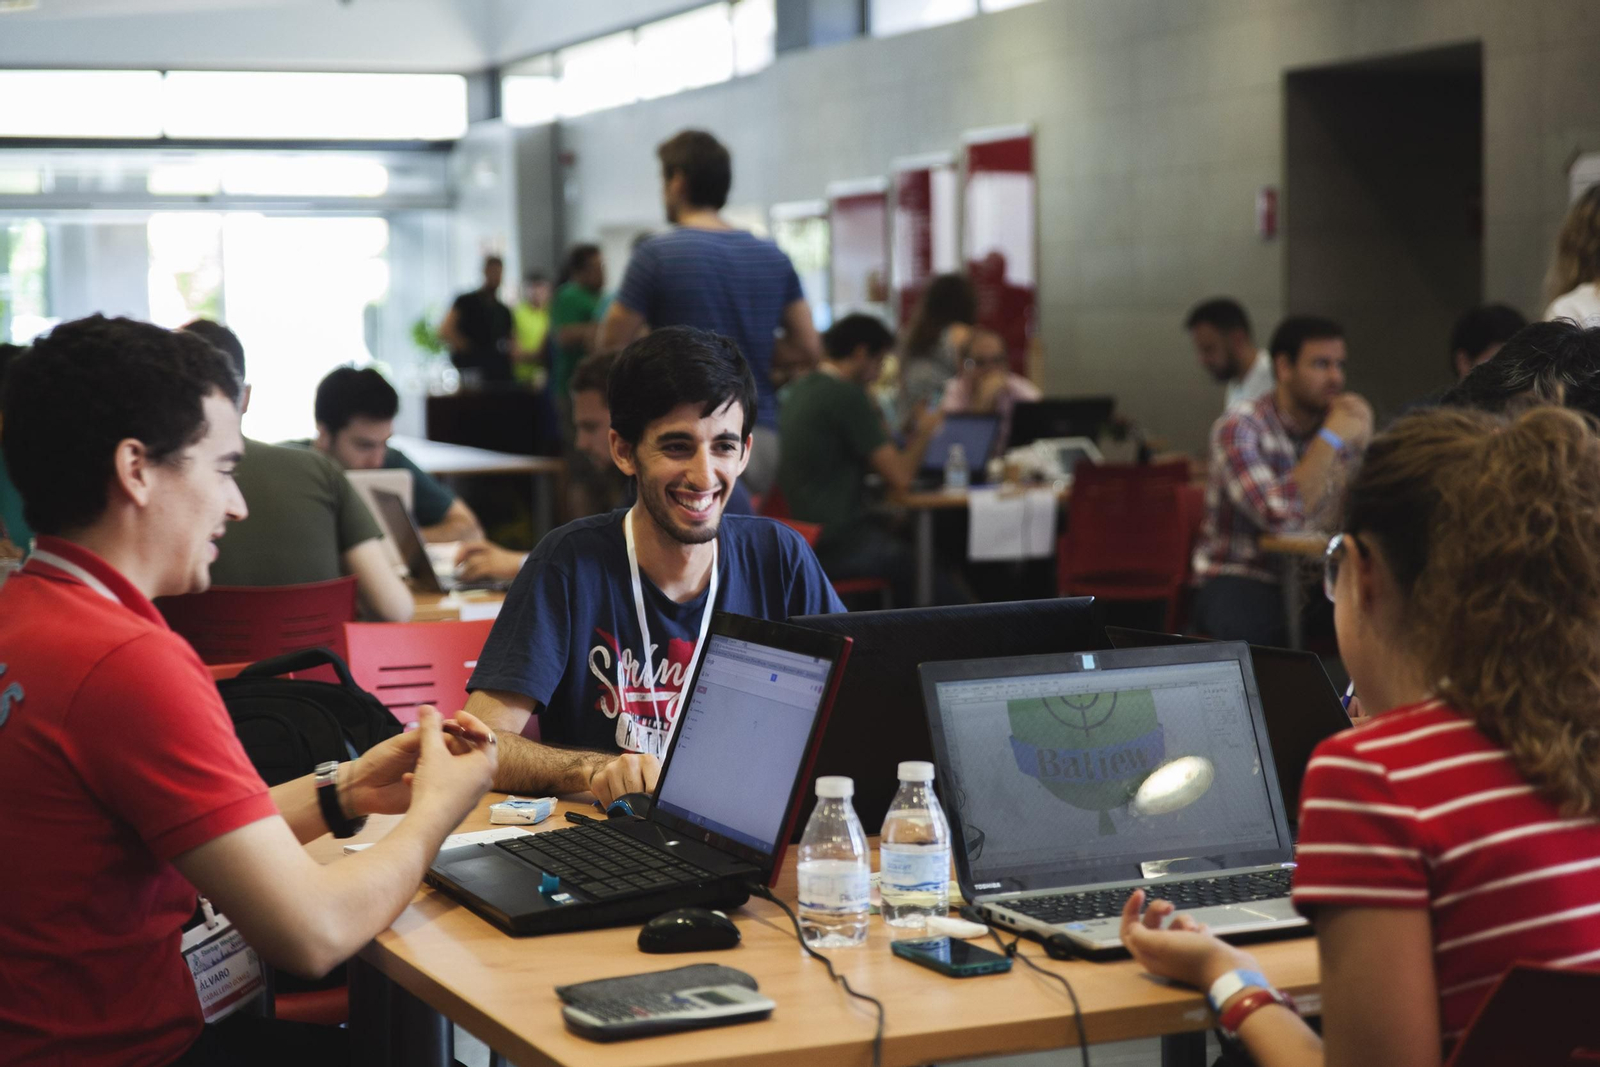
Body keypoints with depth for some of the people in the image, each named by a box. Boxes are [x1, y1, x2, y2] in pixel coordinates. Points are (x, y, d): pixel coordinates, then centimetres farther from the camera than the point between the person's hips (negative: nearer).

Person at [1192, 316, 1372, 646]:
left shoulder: (1337, 424, 7)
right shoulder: (1238, 429, -11)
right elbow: (1280, 517, -25)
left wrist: (1363, 443, -12)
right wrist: (1332, 439, -20)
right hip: (1241, 580, -5)